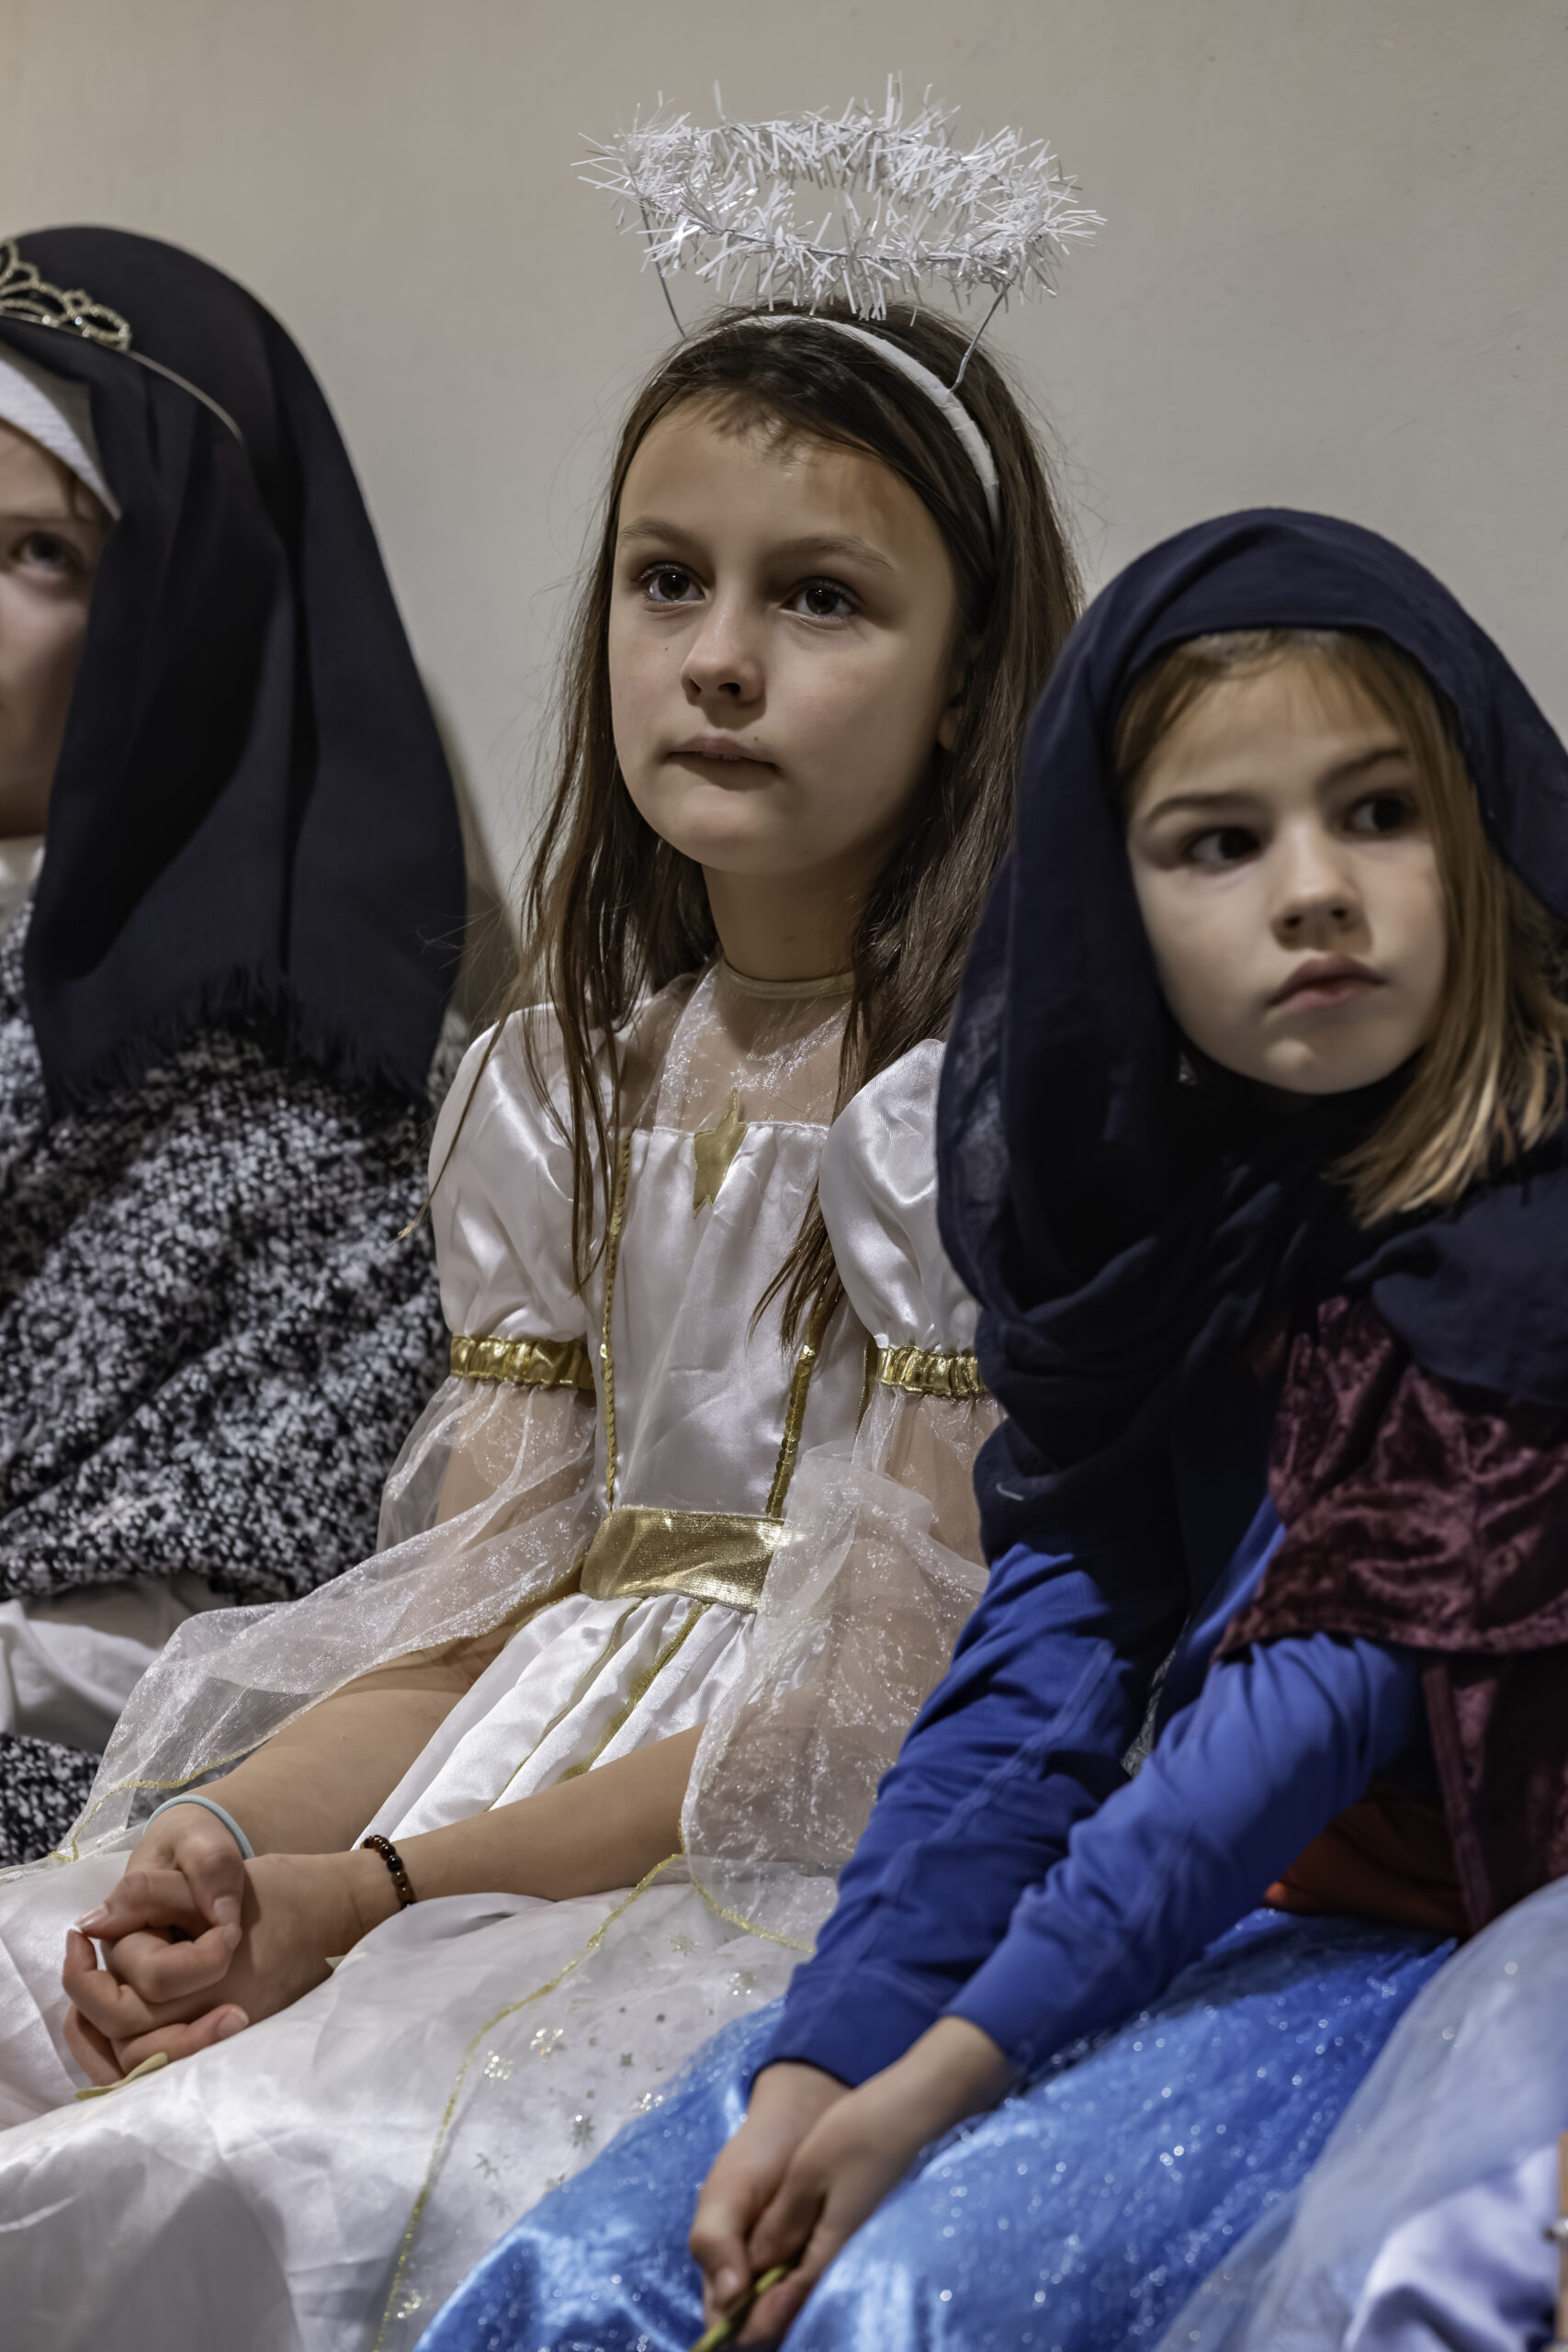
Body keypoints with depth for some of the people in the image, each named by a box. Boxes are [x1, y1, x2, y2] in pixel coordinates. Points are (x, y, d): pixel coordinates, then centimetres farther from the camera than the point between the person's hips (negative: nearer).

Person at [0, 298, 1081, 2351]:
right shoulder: (551, 1086, 12)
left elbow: (877, 1710, -13)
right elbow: (477, 1603, 7)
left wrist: (373, 1893, -19)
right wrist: (227, 1836, -13)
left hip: (809, 1867, -6)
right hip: (515, 1781, 6)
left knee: (249, 2167, -30)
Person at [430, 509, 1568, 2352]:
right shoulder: (1163, 1196, 5)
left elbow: (1345, 1673, -20)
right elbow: (1052, 1643, -3)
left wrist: (955, 2062, -22)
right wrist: (823, 2053, -15)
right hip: (1196, 1890, 6)